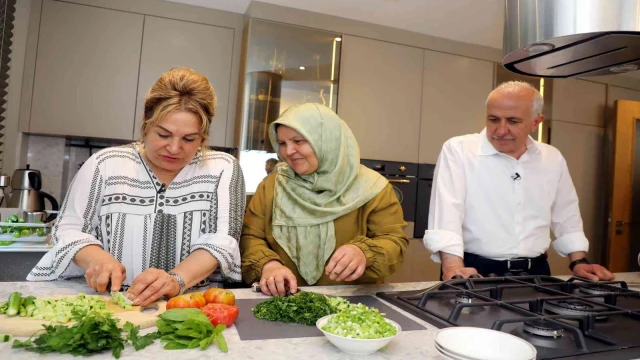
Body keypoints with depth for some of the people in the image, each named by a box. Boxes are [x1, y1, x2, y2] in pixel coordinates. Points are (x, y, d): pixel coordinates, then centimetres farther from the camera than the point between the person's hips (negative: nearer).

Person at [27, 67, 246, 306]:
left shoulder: (222, 169, -1)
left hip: (195, 303, 0)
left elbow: (222, 241, -10)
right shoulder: (105, 164, 3)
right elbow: (68, 229, 6)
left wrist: (177, 279, -27)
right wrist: (97, 258, -16)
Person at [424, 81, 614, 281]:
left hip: (534, 273, 5)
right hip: (477, 272, -5)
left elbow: (566, 217, 23)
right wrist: (454, 267, -25)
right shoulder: (458, 150, -7)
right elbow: (446, 212, -15)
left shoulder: (552, 159, 12)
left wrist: (579, 262, 16)